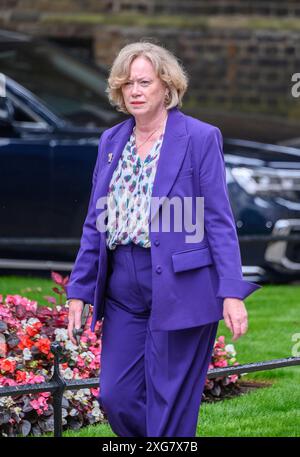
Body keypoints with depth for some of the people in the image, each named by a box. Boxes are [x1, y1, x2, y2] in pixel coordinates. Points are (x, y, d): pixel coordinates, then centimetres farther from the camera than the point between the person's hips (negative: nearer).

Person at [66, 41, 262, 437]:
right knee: (116, 398, 4)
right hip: (124, 293, 6)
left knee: (170, 409, -2)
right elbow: (95, 223, 15)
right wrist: (79, 290, 9)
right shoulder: (111, 142, 12)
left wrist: (232, 292, -14)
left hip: (180, 290, -5)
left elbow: (219, 221, -7)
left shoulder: (200, 138, -4)